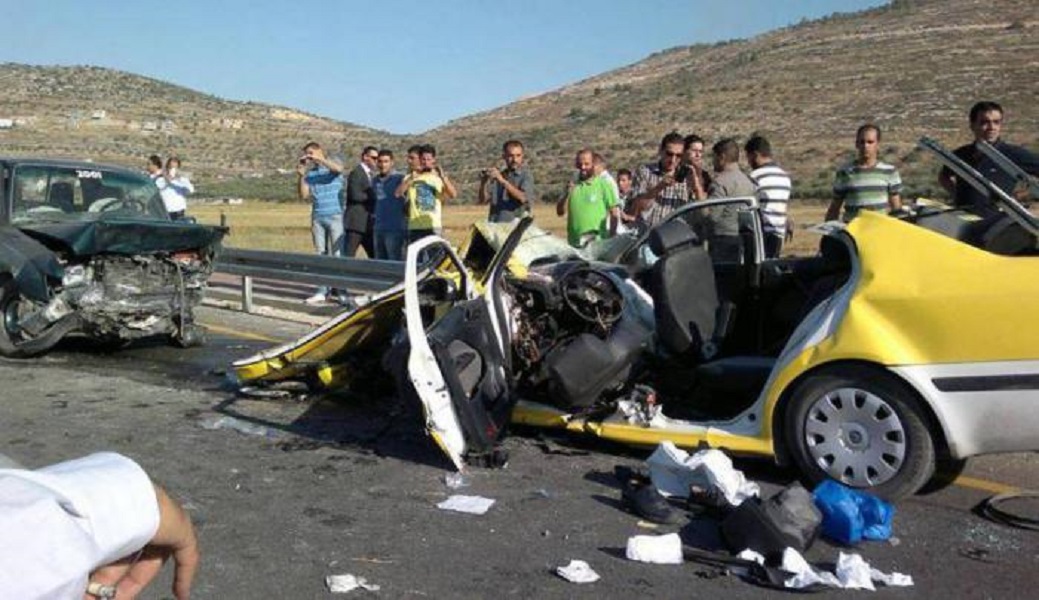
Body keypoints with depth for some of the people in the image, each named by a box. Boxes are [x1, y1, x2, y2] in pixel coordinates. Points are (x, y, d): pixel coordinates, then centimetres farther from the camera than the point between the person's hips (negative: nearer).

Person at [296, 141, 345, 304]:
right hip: (317, 218, 5)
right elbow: (303, 195, 6)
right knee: (321, 254, 5)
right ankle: (323, 291, 7)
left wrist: (319, 158, -22)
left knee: (337, 254, -6)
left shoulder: (332, 165, 3)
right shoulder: (309, 173, 14)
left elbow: (339, 169, -21)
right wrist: (300, 176, -5)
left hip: (335, 216, -5)